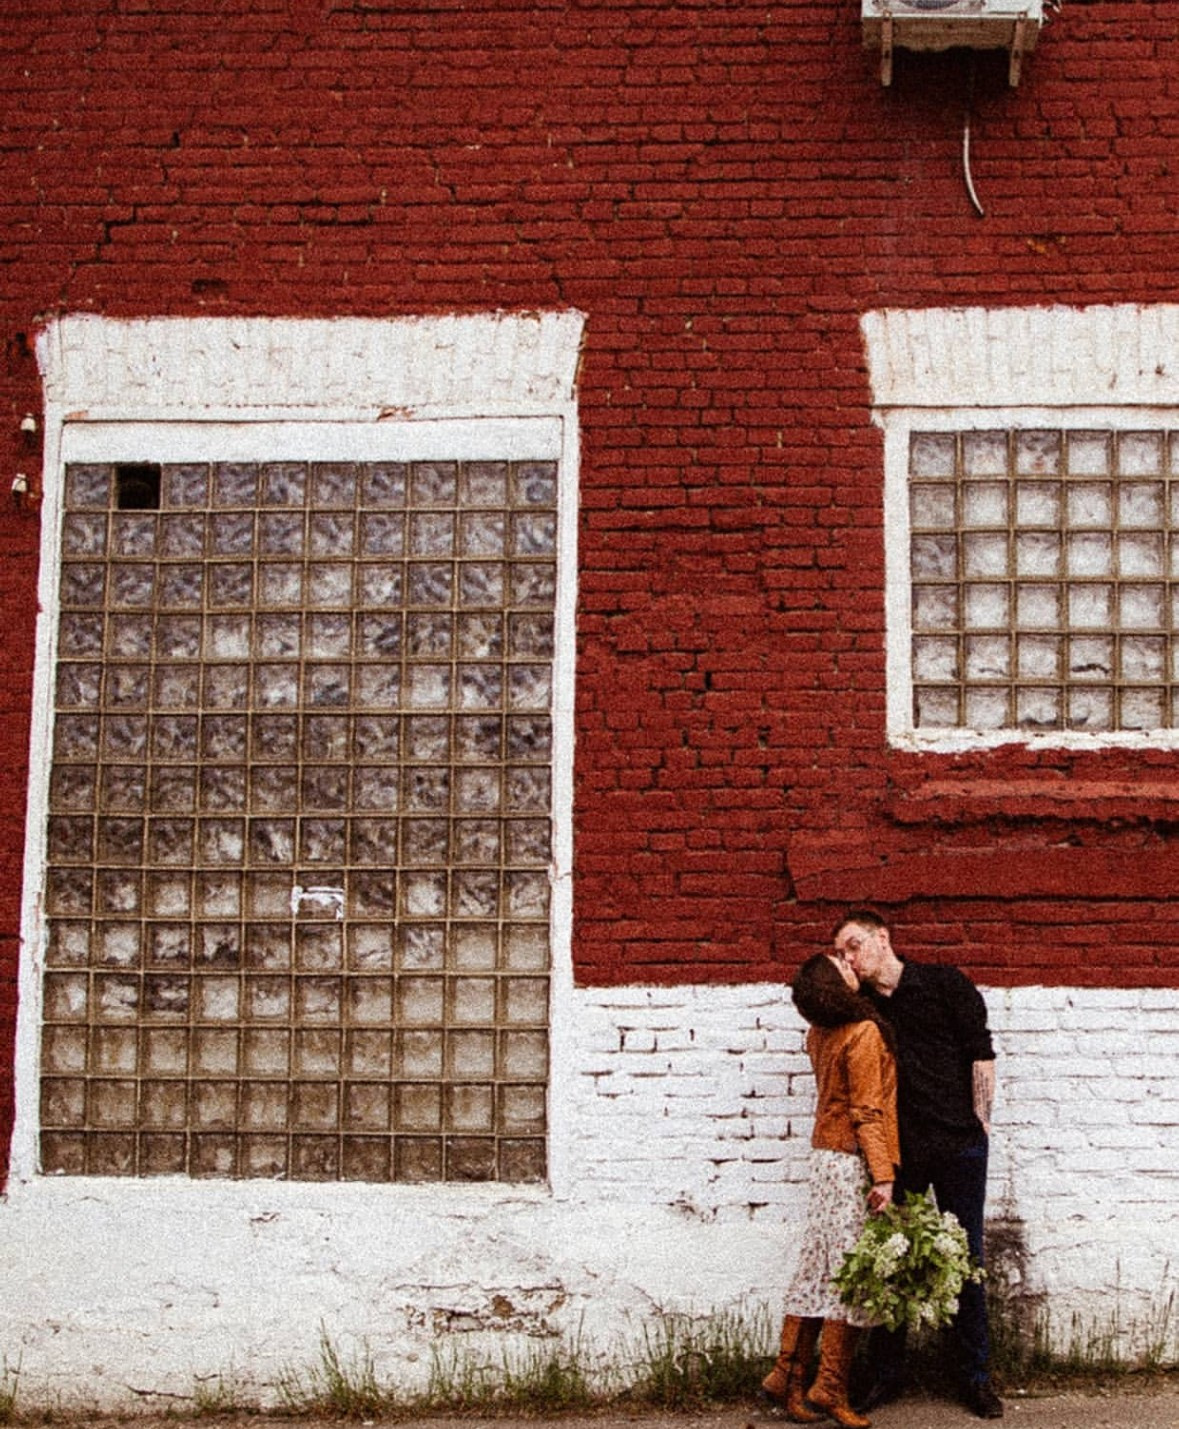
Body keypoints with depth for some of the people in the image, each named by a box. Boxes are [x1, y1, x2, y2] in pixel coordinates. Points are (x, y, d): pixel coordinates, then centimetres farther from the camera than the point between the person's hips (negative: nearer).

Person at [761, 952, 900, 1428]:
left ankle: (787, 1376, 14)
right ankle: (829, 1388, 2)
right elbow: (867, 1112, -19)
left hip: (825, 1156, 8)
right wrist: (883, 1176, -20)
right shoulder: (863, 1034, -16)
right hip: (853, 1161, -8)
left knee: (818, 1265, 12)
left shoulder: (820, 1035, 7)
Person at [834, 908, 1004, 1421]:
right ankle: (885, 1374, 14)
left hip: (957, 1145, -2)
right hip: (897, 1149, 2)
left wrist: (978, 1127, -4)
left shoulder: (944, 984, 0)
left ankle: (977, 1377, 14)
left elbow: (981, 1055, -1)